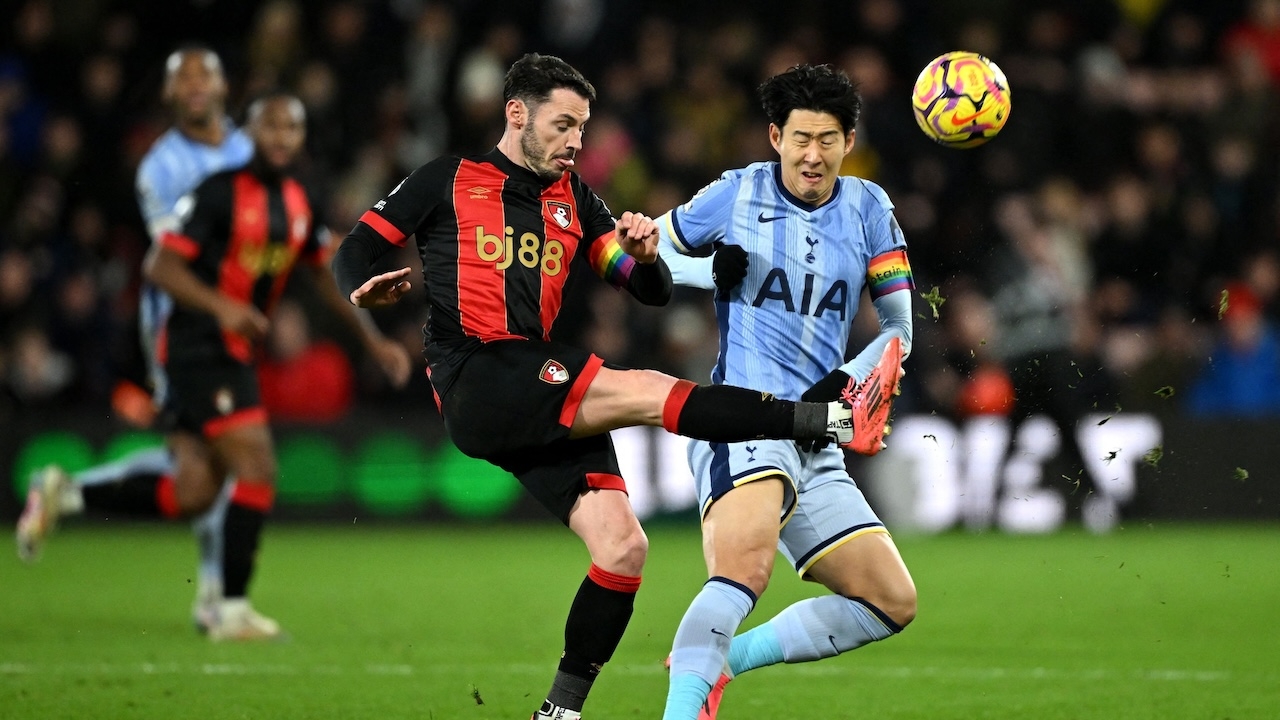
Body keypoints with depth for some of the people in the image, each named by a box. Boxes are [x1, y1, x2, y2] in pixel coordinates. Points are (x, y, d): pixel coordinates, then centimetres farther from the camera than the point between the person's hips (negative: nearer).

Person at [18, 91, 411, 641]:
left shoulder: (297, 202, 11)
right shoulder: (220, 193, -14)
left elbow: (326, 272, 24)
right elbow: (159, 266, -17)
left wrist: (373, 340, 20)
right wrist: (222, 306, -31)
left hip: (233, 354, 8)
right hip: (198, 347, -8)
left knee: (192, 496, 4)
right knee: (257, 471, -14)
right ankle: (232, 610, -5)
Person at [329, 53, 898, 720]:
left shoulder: (573, 199, 21)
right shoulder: (448, 180, 9)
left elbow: (653, 291, 17)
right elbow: (355, 250, 10)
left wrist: (645, 255, -7)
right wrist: (365, 289, -14)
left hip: (546, 402, 6)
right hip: (474, 383, -6)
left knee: (623, 545, -10)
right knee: (646, 390, -25)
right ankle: (834, 421, -27)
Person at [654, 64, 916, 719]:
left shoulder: (867, 207, 11)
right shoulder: (738, 193, 3)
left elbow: (899, 327, 14)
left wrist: (847, 380, -4)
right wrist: (711, 270, -6)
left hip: (816, 441, 6)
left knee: (892, 602, 4)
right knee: (747, 564, -34)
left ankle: (714, 661, 9)